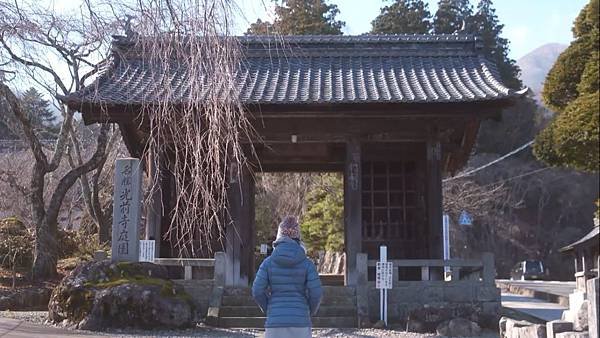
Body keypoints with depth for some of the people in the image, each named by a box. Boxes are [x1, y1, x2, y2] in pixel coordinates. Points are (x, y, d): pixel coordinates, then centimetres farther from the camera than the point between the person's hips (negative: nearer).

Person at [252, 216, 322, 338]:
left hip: (275, 323, 0)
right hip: (300, 322, 0)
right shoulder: (306, 263, -1)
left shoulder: (268, 262, -1)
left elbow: (257, 291, -4)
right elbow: (316, 293, -6)